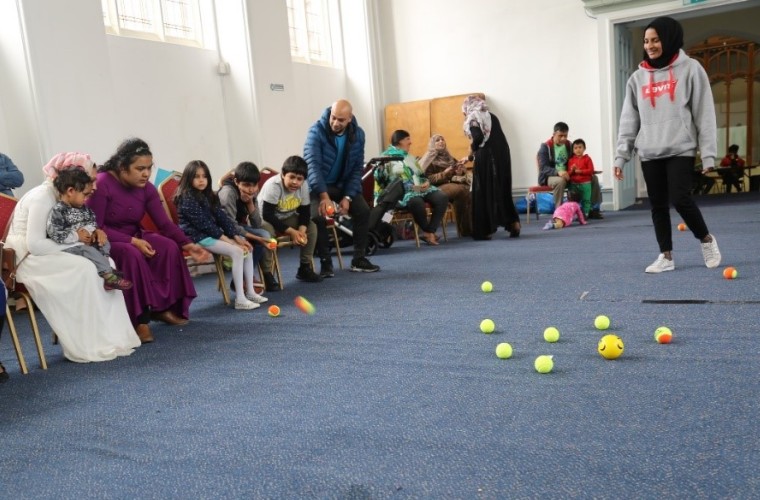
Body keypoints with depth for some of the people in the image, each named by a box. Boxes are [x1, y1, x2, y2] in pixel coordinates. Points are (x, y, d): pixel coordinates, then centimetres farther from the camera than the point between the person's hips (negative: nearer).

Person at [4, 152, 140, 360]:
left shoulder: (60, 196, 6)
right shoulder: (42, 197, -21)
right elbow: (35, 245, -26)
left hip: (44, 254, 8)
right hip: (27, 258, -8)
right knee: (84, 269, -28)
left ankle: (111, 334, -14)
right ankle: (89, 344, -23)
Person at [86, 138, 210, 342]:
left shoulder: (147, 189, -2)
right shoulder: (101, 184, -20)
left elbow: (164, 223, -8)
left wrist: (188, 245, -24)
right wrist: (133, 241, -31)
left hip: (134, 238, 6)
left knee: (169, 246, -19)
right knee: (131, 254, -36)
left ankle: (162, 307, -8)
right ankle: (138, 318, -26)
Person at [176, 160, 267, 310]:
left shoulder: (209, 196, 13)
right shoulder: (187, 198, -13)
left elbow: (222, 217, 7)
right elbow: (203, 223, -19)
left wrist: (236, 236, -5)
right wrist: (227, 239, -20)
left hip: (212, 233, 9)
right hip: (198, 236, -9)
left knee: (247, 249, -1)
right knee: (237, 252, -23)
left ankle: (250, 291, 1)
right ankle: (240, 299, -24)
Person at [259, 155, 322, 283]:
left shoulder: (303, 187, -12)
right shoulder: (273, 185, -29)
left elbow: (305, 212, -5)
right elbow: (268, 215, -30)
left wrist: (301, 231, -25)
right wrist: (291, 232, -31)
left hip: (286, 218, 6)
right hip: (263, 220, -6)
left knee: (311, 226, -8)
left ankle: (305, 268, 3)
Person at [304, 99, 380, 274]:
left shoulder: (358, 134, -8)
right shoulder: (317, 131, -20)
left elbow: (357, 167, -6)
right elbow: (312, 164, -29)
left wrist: (348, 196, -18)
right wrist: (324, 196, -41)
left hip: (344, 183, 3)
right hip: (318, 185, -3)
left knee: (363, 210, -16)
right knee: (317, 215, -28)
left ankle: (359, 259, -4)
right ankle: (325, 262, -11)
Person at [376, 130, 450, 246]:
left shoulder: (409, 157, 26)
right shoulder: (386, 157, 3)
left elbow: (421, 175, 27)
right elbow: (381, 177, -11)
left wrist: (426, 182, -1)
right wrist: (410, 186, -19)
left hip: (419, 189, 7)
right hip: (400, 192, -7)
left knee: (442, 197, -18)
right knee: (416, 202, -40)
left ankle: (429, 232, -20)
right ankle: (428, 231, -15)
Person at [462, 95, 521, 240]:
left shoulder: (473, 117, 0)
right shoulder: (491, 116, 21)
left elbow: (477, 137, -17)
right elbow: (499, 138, 17)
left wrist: (471, 152, 1)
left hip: (485, 157, -7)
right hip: (502, 155, 7)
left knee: (483, 191, 1)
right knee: (502, 190, 14)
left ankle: (485, 230, 2)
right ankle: (513, 223, 8)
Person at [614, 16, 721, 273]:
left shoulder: (690, 69, 2)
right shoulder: (638, 77, 11)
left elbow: (704, 113, -1)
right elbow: (629, 119, 10)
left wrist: (708, 154, -7)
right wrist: (621, 155, 3)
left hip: (681, 149, -3)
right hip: (649, 152, 4)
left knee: (680, 199, -11)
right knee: (658, 205, 4)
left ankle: (706, 240, 15)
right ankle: (666, 256, 14)